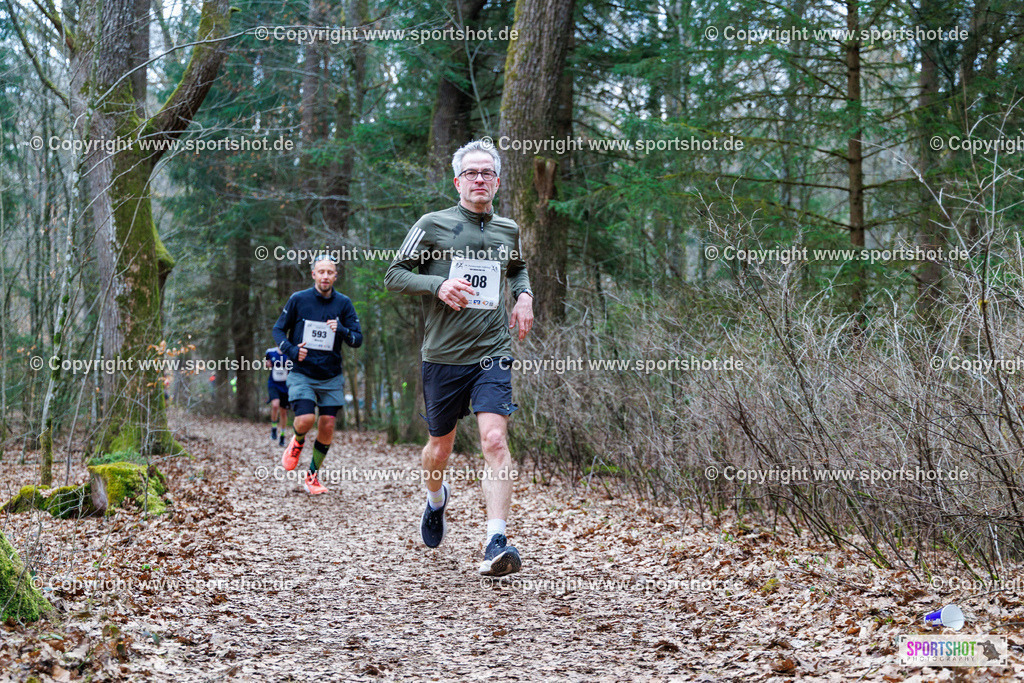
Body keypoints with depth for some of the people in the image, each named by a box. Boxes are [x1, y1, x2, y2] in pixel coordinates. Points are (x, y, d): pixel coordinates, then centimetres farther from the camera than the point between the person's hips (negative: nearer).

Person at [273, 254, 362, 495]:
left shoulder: (343, 303, 2)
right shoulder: (298, 299, -2)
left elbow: (358, 339, 1)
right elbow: (278, 330, 6)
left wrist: (342, 330, -20)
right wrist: (291, 351, -12)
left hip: (331, 377, 2)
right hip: (301, 374, -2)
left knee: (327, 428, -1)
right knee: (305, 420, -20)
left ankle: (313, 475, 18)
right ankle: (297, 443, 16)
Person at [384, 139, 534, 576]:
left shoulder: (508, 230, 10)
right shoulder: (433, 225, -1)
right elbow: (394, 275, 1)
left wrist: (524, 295, 11)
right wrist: (438, 285, -16)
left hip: (492, 355, 1)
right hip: (443, 356, -1)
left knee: (495, 441, -17)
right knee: (440, 447, 13)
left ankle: (496, 544, -21)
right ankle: (436, 501, 47)